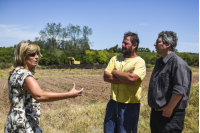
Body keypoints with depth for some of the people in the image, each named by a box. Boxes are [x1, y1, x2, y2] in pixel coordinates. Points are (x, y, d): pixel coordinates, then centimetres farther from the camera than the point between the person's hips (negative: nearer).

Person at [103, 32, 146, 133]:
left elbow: (131, 78, -24)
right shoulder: (115, 59, 8)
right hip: (113, 103, 5)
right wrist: (125, 77, -13)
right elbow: (106, 77, -3)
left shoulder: (139, 62, -7)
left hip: (129, 106, -5)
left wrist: (115, 72, -8)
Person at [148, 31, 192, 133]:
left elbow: (180, 90, -24)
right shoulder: (159, 62, 12)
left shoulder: (177, 62, -18)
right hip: (155, 112, 9)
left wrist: (169, 108, -21)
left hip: (170, 115, -9)